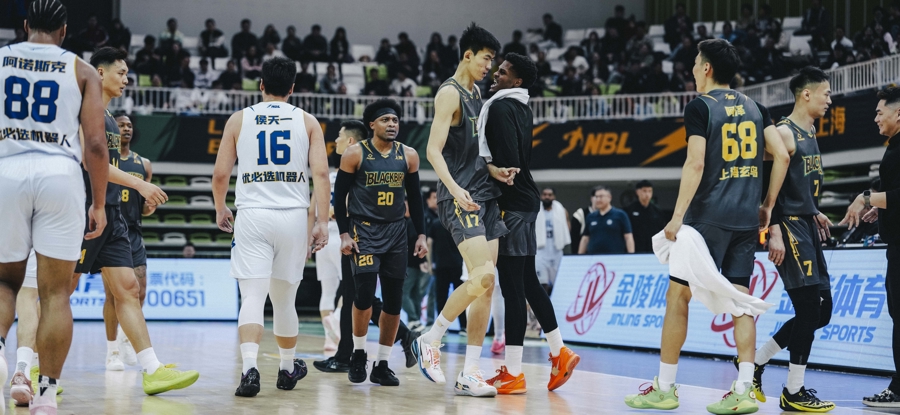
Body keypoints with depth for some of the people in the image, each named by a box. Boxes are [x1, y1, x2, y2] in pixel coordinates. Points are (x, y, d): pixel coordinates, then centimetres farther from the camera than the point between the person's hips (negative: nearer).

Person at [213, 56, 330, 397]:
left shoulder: (239, 119, 6)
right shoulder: (307, 121, 7)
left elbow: (220, 174, 5)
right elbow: (321, 173, -3)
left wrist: (220, 209, 22)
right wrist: (322, 222, -2)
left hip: (252, 216, -1)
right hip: (293, 216, 1)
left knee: (252, 298, -6)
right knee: (284, 299, 16)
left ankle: (250, 368, -24)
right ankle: (288, 369, 31)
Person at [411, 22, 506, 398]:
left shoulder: (478, 94, 19)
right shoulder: (450, 93, -8)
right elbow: (433, 149, -17)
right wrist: (454, 188, -29)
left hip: (485, 196, 9)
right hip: (460, 198, -9)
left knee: (486, 285, 3)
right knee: (482, 276, -21)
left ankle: (469, 374, 5)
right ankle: (430, 341, -3)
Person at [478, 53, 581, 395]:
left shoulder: (501, 107, -13)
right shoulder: (522, 108, 17)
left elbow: (508, 159, -22)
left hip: (511, 203, -10)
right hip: (526, 199, 10)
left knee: (512, 287, -7)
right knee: (527, 282, 16)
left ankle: (513, 374, -5)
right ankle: (559, 353, 18)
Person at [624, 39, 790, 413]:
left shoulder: (700, 106, -5)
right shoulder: (754, 107, 13)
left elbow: (695, 164, -14)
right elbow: (782, 155, 6)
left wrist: (678, 216, -13)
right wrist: (767, 206, 13)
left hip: (708, 217, -6)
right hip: (746, 219, 6)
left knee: (677, 295, 4)